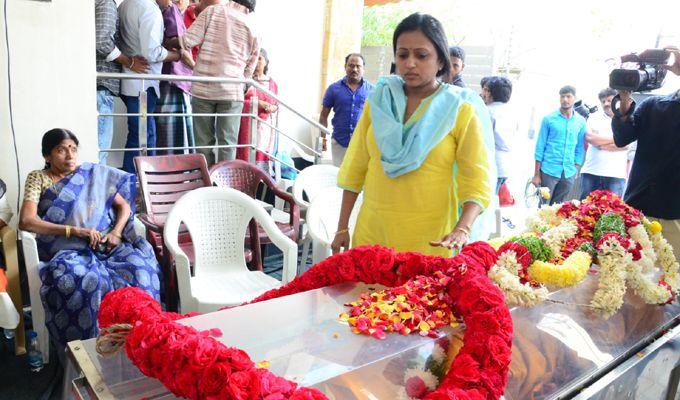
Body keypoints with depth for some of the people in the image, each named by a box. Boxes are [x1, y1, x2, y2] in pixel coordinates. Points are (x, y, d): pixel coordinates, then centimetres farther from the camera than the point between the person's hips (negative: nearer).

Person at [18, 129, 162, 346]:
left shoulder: (94, 173, 15)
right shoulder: (38, 178, 8)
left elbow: (124, 206, 15)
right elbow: (26, 221, -6)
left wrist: (116, 233, -6)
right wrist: (74, 230, -14)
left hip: (106, 244, 2)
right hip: (67, 251, -2)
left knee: (138, 267, -30)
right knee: (85, 280, -37)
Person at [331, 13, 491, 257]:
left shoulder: (461, 110, -5)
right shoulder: (378, 100, 4)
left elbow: (476, 183, -9)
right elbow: (355, 168, 5)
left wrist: (462, 230, -26)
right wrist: (342, 228, 4)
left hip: (429, 238, -3)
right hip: (372, 230, 3)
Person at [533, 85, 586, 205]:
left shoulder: (581, 121, 8)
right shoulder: (549, 119, 0)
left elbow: (580, 148, 12)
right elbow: (540, 147, 0)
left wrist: (575, 169, 4)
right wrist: (536, 174, -4)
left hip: (569, 173, 3)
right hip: (548, 171, -3)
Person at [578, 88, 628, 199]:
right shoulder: (594, 117, 11)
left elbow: (626, 144, -8)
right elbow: (589, 137, -6)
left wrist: (600, 142, -7)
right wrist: (615, 139, -2)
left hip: (616, 174, -1)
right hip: (591, 172, 1)